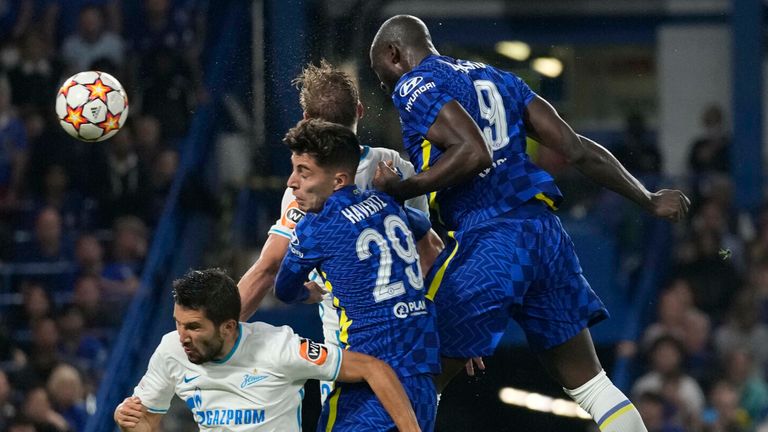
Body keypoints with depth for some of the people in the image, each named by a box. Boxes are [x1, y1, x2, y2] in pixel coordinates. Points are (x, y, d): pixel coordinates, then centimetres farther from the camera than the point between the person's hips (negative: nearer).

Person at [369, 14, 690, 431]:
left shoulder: (414, 88, 0)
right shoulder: (496, 79, 23)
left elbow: (474, 153, -18)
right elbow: (576, 148, 18)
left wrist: (399, 190, -12)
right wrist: (649, 200, 26)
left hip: (485, 241, -7)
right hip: (544, 232, 7)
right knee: (590, 385, 13)